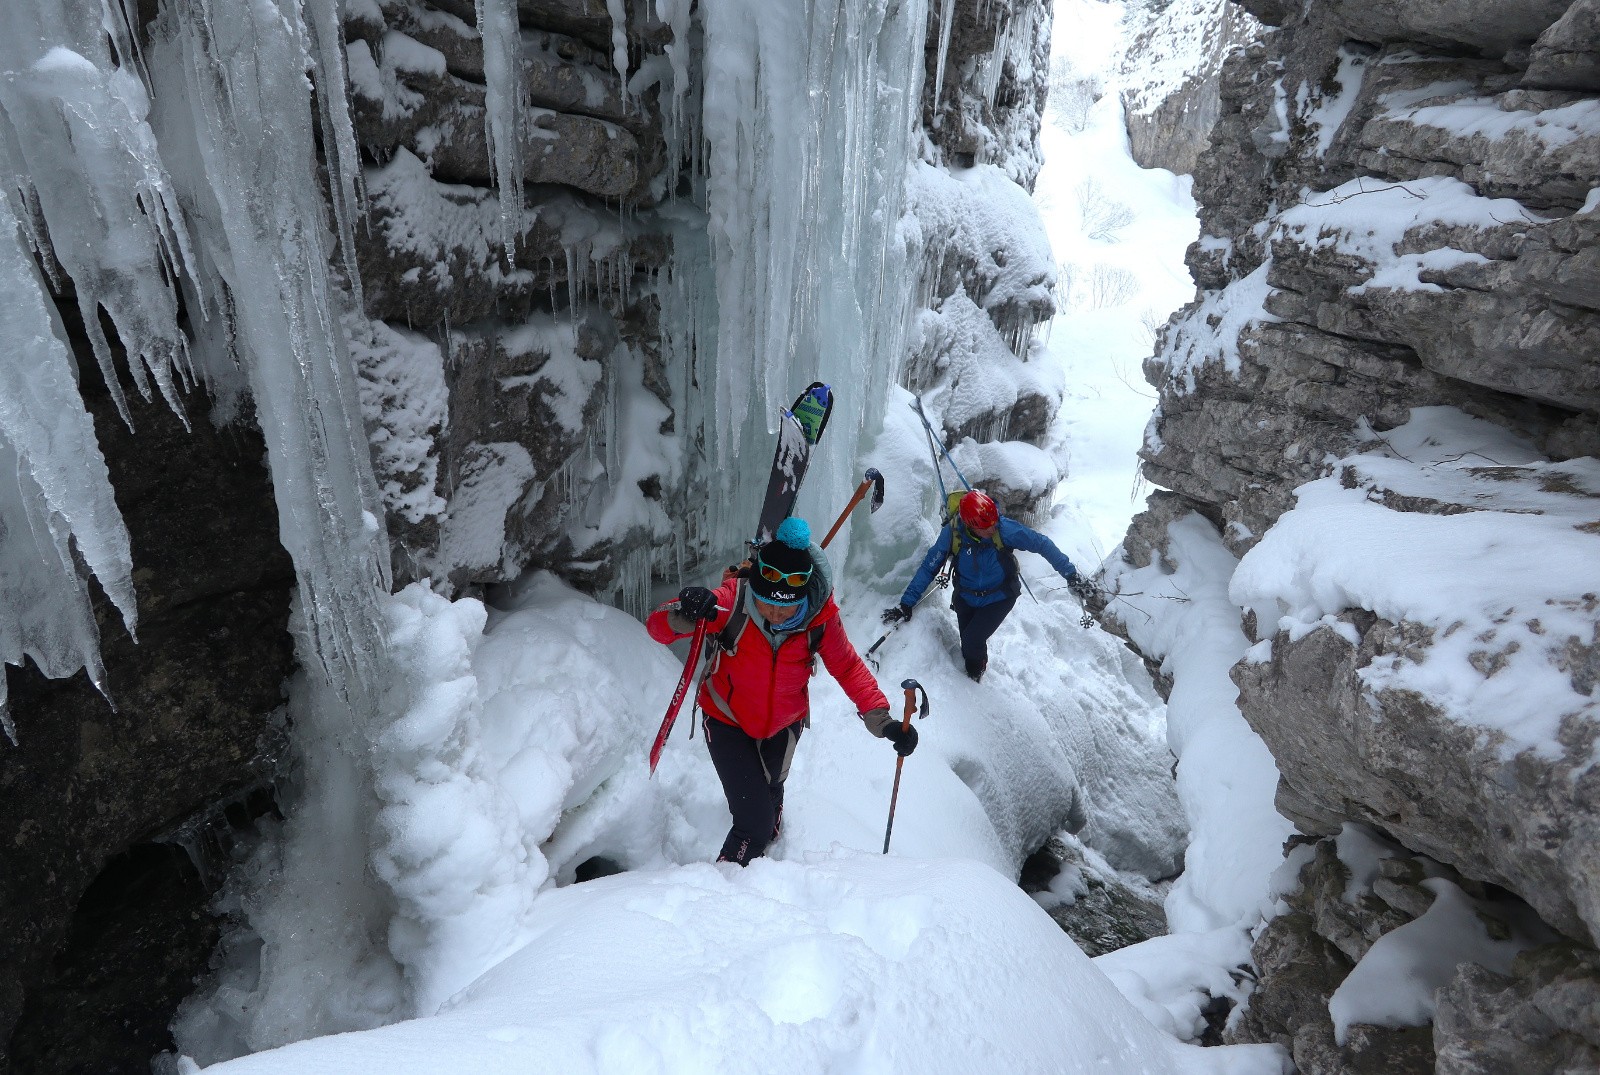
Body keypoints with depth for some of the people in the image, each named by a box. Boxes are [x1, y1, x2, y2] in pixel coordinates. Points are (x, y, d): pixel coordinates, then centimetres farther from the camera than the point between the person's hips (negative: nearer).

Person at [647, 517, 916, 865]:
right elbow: (656, 627, -31)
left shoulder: (820, 616, -27)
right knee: (754, 824, -11)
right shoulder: (731, 601, -32)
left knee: (769, 793, 30)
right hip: (728, 722, -3)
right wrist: (683, 614, -54)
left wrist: (881, 720, -27)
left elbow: (848, 667, -15)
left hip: (783, 726, 3)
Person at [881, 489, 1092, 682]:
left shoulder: (1005, 528, -29)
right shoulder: (952, 532, -24)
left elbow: (1042, 544, -17)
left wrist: (1071, 575, -14)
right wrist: (906, 604, -15)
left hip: (999, 599, -2)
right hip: (966, 598, 2)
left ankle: (974, 676, 19)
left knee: (972, 643, -15)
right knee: (969, 645, 11)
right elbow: (929, 567, -15)